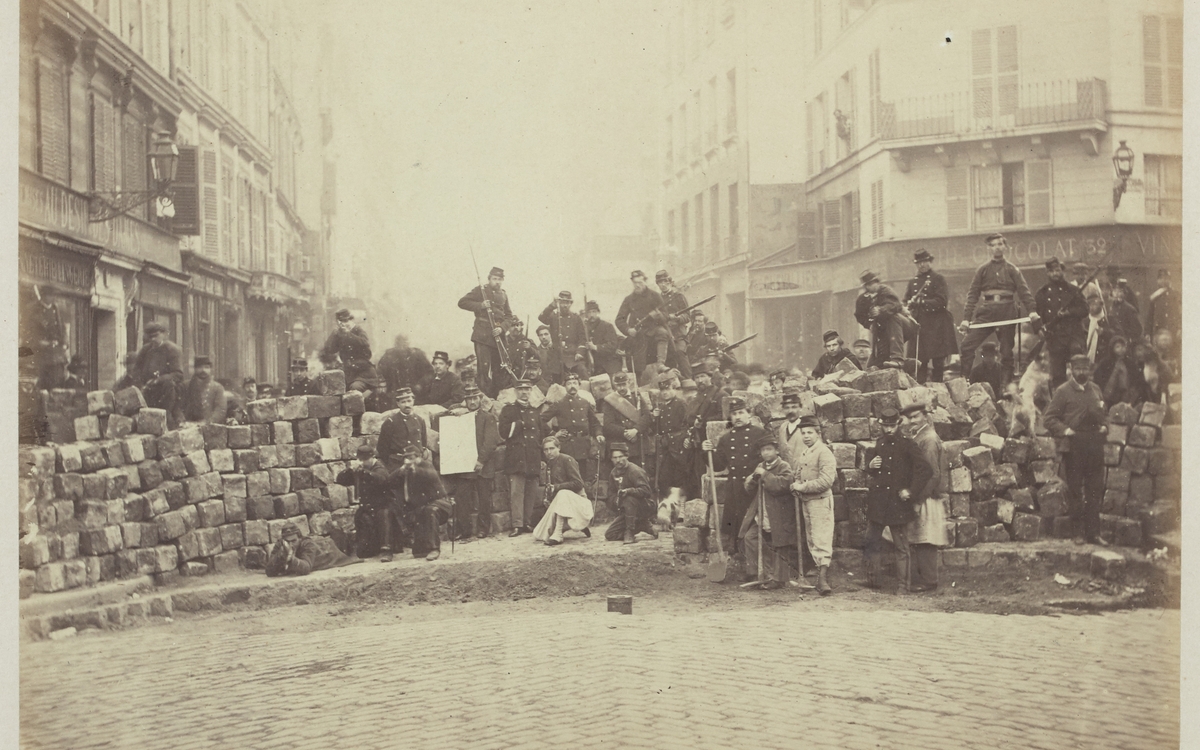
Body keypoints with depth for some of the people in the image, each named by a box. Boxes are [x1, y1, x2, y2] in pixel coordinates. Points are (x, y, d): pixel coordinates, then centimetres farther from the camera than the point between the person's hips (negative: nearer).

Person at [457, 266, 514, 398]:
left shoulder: (503, 295, 16)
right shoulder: (480, 291, 2)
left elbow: (509, 316, 15)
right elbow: (462, 302, -2)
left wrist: (501, 328, -4)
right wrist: (480, 305, -15)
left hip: (498, 336, 5)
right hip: (482, 335, -5)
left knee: (498, 369, 8)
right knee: (483, 367, -12)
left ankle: (496, 396, 16)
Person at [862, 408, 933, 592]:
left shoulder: (908, 445, -6)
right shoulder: (878, 445, 12)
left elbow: (926, 470, -13)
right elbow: (869, 473, 23)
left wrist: (911, 492, -14)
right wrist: (870, 466, -1)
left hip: (897, 501, -6)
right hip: (876, 501, 6)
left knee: (901, 546, -1)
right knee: (872, 542, 7)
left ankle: (903, 584, 2)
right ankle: (874, 580, 15)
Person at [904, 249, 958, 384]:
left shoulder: (939, 279, 1)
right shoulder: (913, 282, 16)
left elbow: (942, 301, -9)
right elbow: (906, 301, 16)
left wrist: (922, 302, -17)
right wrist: (911, 303, -7)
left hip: (936, 326, -4)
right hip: (919, 325, 4)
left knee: (938, 362, -4)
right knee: (920, 362, 1)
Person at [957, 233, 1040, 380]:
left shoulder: (1012, 270, 8)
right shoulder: (983, 270, 12)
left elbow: (1024, 291, -3)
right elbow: (973, 295, 8)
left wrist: (1032, 310, -19)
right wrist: (966, 318, -1)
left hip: (1007, 312, -1)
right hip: (986, 312, 1)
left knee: (1007, 352, 3)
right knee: (966, 346, -10)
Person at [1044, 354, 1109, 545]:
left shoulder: (1095, 389, 14)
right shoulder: (1063, 391, -1)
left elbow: (1104, 413, 25)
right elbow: (1050, 418, -2)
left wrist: (1104, 425, 6)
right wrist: (1064, 430, -16)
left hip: (1095, 443, 4)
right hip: (1074, 445, -4)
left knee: (1095, 490, 5)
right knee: (1075, 490, 2)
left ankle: (1094, 532, 10)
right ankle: (1079, 532, 10)